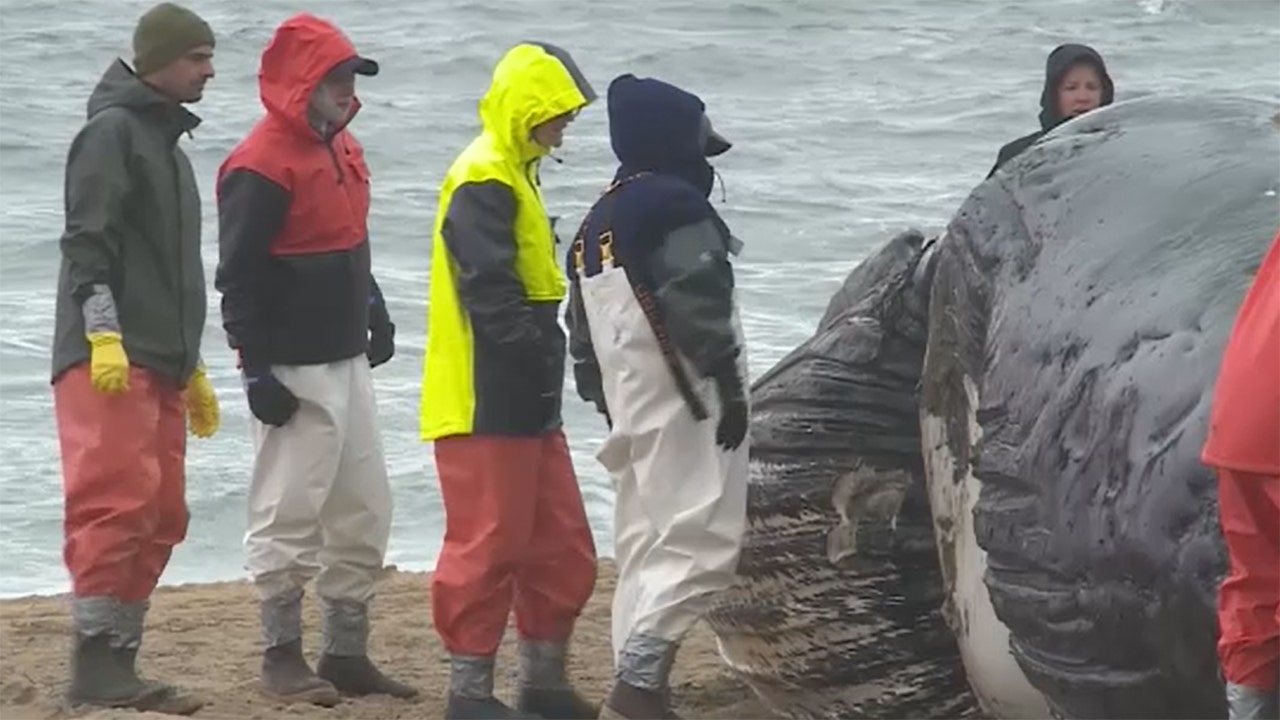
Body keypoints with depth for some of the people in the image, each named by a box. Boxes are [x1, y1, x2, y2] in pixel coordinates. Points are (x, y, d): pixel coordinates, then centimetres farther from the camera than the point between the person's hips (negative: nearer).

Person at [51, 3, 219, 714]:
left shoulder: (166, 141, 23)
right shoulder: (112, 131, -6)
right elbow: (88, 240, -15)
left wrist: (191, 366, 30)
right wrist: (103, 334, -23)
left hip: (159, 364, 10)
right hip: (109, 362, -10)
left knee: (159, 517, 7)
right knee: (118, 504, -15)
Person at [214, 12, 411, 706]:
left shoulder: (340, 147, 12)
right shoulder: (261, 165, -17)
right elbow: (239, 274, -18)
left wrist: (373, 308, 20)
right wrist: (258, 369, -20)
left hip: (347, 360, 9)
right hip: (294, 371, -9)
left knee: (364, 513, 12)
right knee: (290, 517, -3)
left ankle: (347, 654, 19)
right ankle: (282, 656, 6)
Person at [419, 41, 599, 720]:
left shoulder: (512, 175, 18)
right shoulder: (483, 182, -15)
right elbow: (492, 294, -23)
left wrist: (544, 368, 15)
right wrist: (540, 352, -24)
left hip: (524, 403, 10)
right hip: (484, 404, -10)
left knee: (562, 547, 12)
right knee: (487, 545, -5)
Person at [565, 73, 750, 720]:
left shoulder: (594, 225, 17)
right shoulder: (677, 207, -10)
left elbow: (582, 336, 20)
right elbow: (701, 310, -19)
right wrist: (730, 387, -16)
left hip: (631, 415, 9)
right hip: (685, 406, -9)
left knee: (643, 549, 11)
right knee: (702, 542, -13)